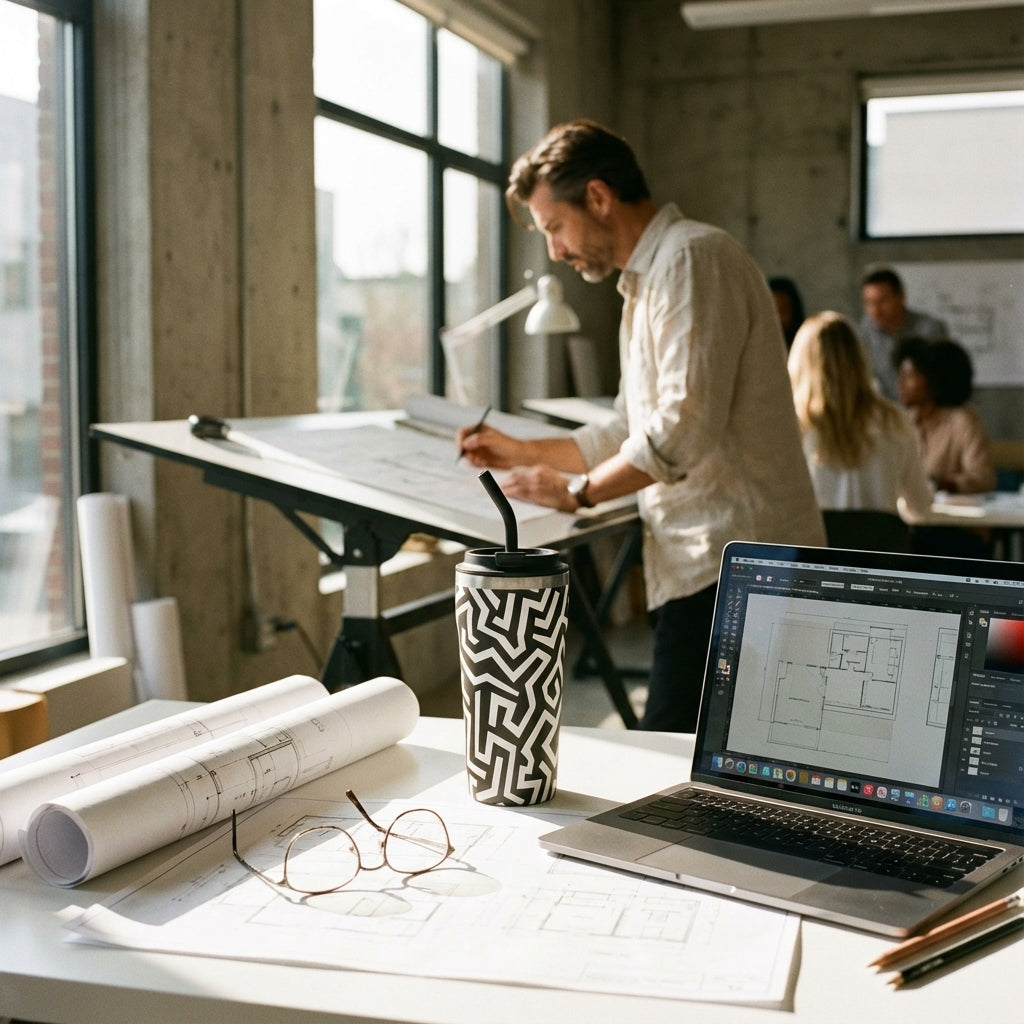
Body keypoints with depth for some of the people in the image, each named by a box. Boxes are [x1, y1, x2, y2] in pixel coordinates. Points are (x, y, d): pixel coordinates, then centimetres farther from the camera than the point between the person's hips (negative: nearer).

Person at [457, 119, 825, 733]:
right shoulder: (648, 283, 24)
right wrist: (522, 452, 26)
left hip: (732, 563, -10)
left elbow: (683, 430, -20)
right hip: (705, 565, 10)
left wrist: (578, 490, -9)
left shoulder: (693, 258, -10)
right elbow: (628, 436, 30)